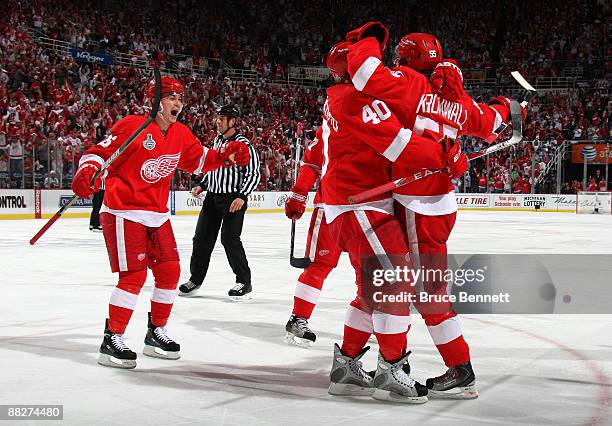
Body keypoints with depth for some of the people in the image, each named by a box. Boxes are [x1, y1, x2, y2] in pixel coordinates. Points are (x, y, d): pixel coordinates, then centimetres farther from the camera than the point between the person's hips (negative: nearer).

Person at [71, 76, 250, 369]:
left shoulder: (181, 135, 8)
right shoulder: (132, 126, -14)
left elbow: (198, 161, 18)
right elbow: (99, 153, -13)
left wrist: (225, 154, 1)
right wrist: (87, 172, -32)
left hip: (157, 214, 8)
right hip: (123, 212, -8)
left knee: (169, 271, 6)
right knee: (134, 275, -12)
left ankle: (156, 333, 23)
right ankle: (111, 341, -1)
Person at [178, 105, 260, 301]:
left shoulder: (243, 144, -11)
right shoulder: (217, 140, 13)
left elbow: (253, 174, -14)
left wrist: (242, 197, -22)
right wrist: (202, 186, 14)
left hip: (233, 199, -8)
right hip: (213, 196, 8)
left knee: (229, 238, -13)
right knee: (202, 237, 8)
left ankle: (244, 282, -2)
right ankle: (196, 279, 21)